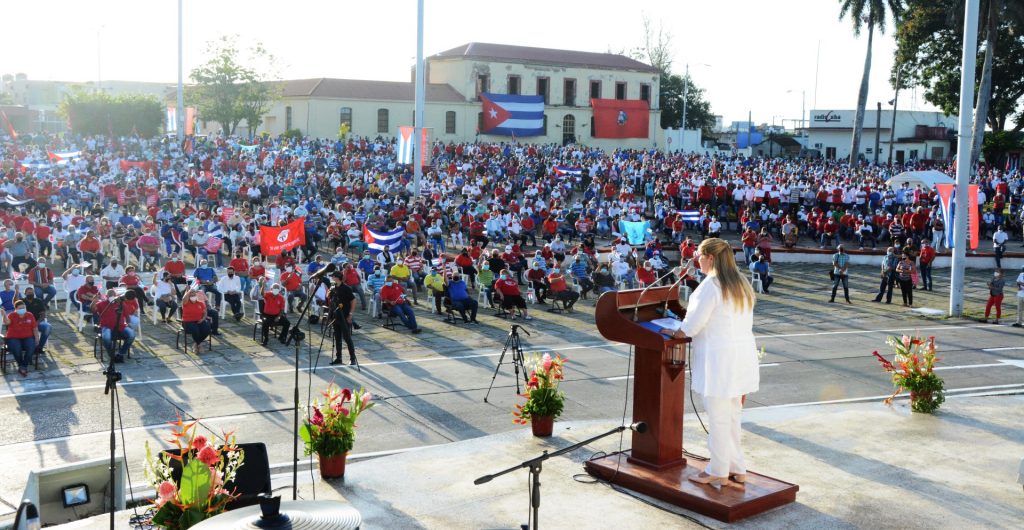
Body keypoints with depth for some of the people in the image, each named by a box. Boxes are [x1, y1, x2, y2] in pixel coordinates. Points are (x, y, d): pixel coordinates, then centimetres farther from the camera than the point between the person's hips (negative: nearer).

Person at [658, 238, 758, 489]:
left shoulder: (711, 285, -16)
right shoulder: (742, 285, 12)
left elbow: (692, 325, -13)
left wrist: (673, 332, 5)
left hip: (718, 359, -9)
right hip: (741, 357, 9)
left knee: (718, 418, 1)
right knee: (732, 417, 16)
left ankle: (718, 472, 11)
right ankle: (737, 469, 23)